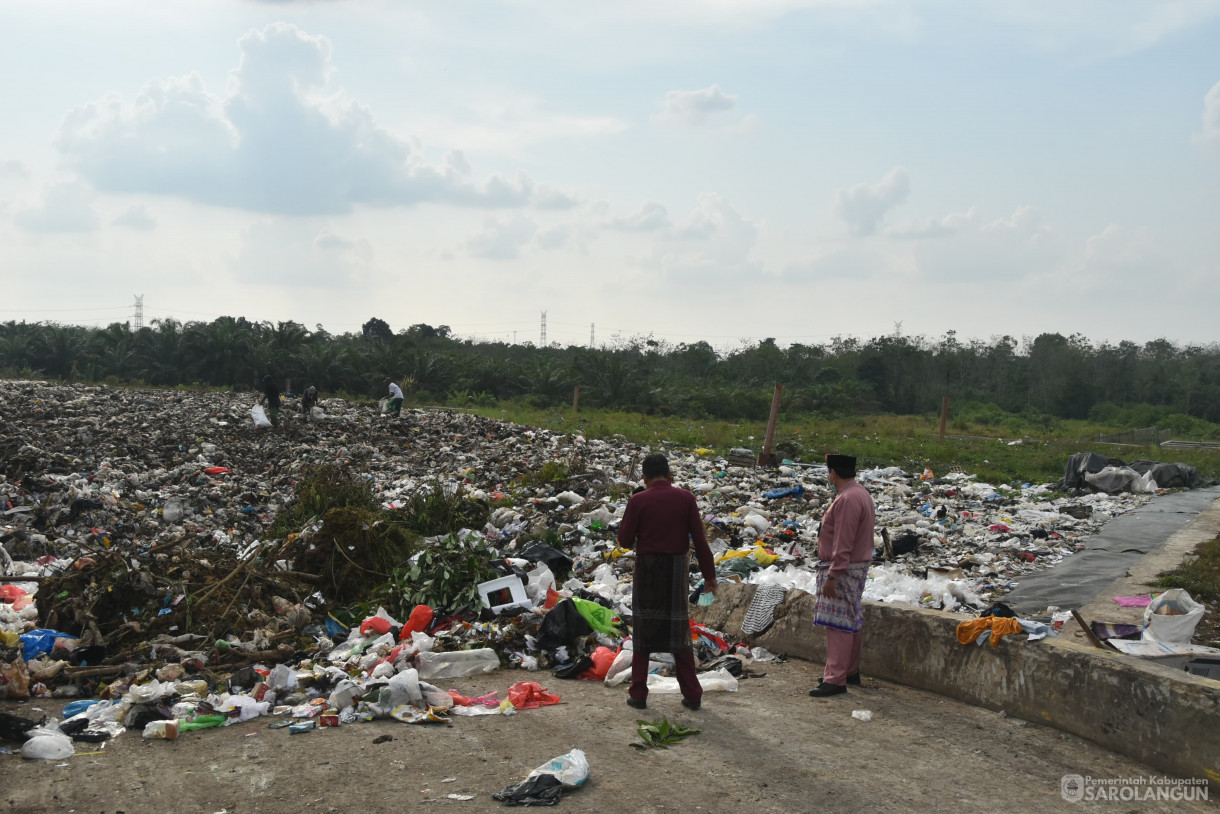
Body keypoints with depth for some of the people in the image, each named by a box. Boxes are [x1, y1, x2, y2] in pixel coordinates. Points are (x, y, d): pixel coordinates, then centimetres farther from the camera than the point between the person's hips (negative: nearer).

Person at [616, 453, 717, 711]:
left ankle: (638, 694, 12)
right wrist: (709, 573, 2)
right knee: (679, 630, 11)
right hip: (676, 570, 2)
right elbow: (699, 538, -4)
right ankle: (692, 694, 13)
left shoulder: (638, 501, -8)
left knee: (642, 630, 10)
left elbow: (625, 540, -6)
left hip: (647, 569, -2)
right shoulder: (685, 498, -3)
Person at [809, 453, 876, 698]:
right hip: (857, 566, 11)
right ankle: (850, 671, 27)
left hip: (842, 569, -11)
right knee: (851, 622, 17)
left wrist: (832, 576, -23)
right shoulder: (861, 494, 13)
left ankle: (836, 679, -8)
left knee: (839, 624, -9)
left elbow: (843, 544, -25)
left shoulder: (847, 500, -21)